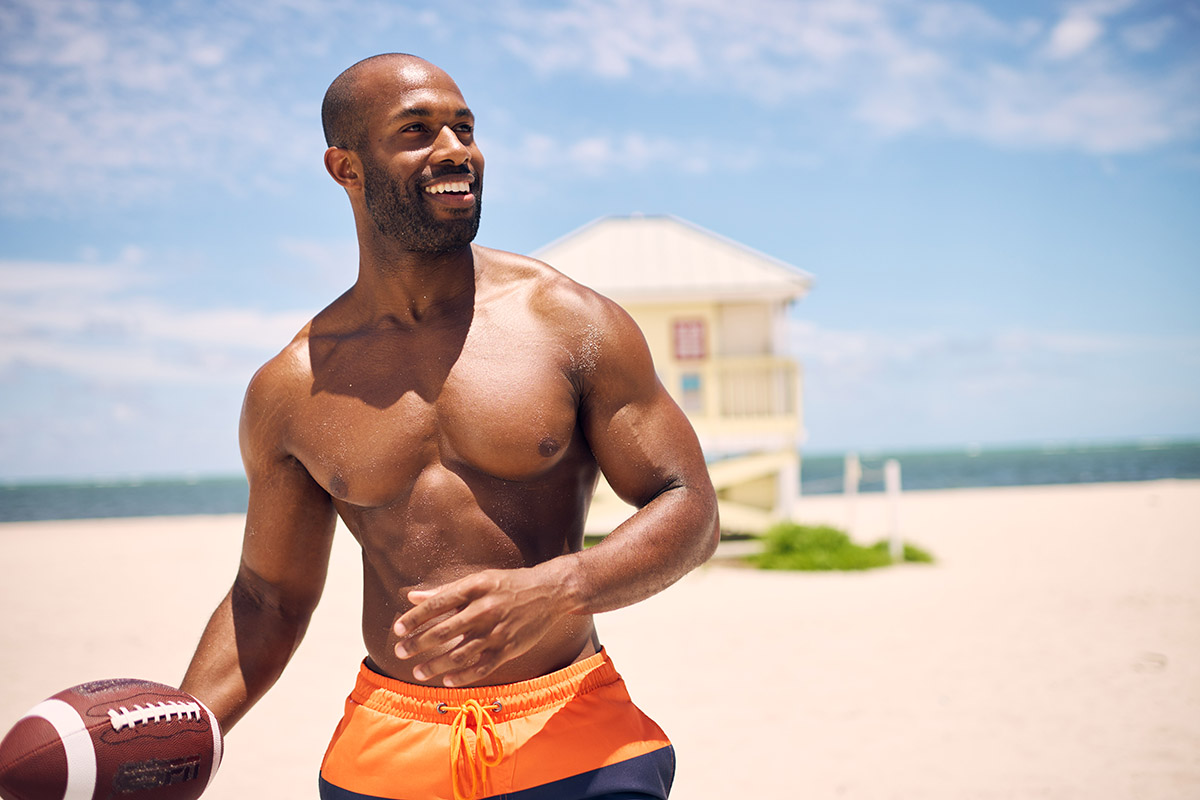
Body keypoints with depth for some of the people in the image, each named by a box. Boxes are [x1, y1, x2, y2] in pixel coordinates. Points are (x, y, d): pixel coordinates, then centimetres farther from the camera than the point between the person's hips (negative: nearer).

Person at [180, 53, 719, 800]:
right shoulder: (291, 389, 3)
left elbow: (690, 510, -4)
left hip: (574, 735, -2)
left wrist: (558, 590, -23)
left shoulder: (572, 323, -3)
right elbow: (269, 598, 12)